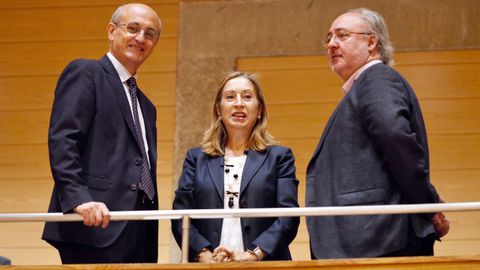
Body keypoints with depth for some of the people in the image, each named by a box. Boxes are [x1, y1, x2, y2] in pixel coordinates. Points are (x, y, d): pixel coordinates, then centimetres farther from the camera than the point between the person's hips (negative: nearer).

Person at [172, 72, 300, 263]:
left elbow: (288, 216, 1)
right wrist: (205, 254, -9)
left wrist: (253, 255, -12)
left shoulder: (279, 156, 12)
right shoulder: (197, 158, 16)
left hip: (265, 264, -1)